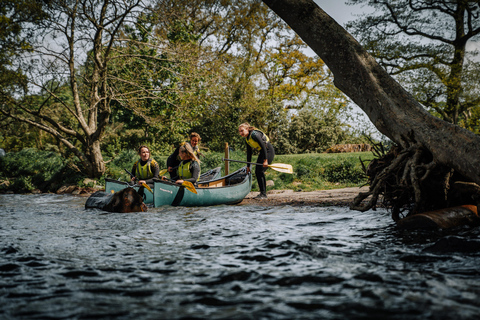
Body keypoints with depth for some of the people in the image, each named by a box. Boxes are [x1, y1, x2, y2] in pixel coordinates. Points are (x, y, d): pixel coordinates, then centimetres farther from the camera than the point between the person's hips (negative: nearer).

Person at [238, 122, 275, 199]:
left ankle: (263, 194, -10)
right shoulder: (247, 140, 8)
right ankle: (262, 193, 11)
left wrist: (265, 160, -24)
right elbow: (249, 154, 14)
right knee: (257, 172, 4)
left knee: (260, 171, -15)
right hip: (262, 153, 9)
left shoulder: (254, 134, -21)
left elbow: (263, 146, -23)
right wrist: (248, 166, 14)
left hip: (269, 152, -9)